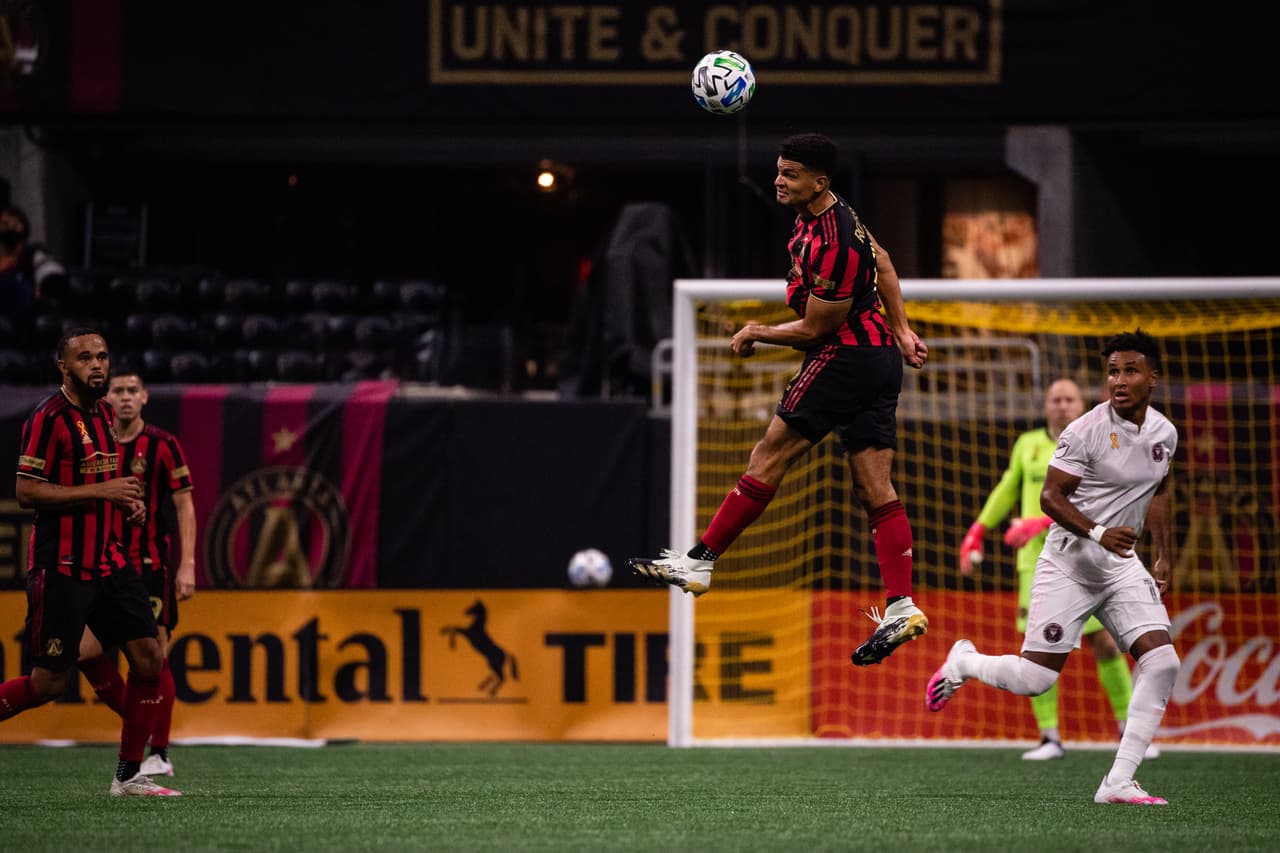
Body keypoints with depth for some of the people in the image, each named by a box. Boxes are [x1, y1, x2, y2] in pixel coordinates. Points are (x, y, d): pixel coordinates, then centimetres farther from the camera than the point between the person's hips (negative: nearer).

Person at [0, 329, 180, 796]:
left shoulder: (103, 412, 13)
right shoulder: (49, 418, -13)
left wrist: (124, 498, 8)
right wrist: (101, 491, -21)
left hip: (106, 560, 8)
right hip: (61, 568, -8)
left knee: (148, 657, -1)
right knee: (49, 683, -6)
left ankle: (129, 775, 7)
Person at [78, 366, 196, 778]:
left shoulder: (162, 445, -4)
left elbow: (185, 506, -3)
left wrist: (187, 566, -11)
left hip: (152, 566, -4)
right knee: (86, 651, -4)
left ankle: (159, 753, 0)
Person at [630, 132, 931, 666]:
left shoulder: (832, 246, -23)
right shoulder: (832, 212, 9)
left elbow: (813, 328, -16)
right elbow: (881, 261, 24)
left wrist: (757, 334, -1)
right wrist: (900, 331, 24)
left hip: (843, 358, -10)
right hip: (880, 359, 10)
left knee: (769, 458, -5)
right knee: (874, 488, 4)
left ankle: (699, 562, -2)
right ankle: (901, 608, -4)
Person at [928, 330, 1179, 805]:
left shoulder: (1164, 433, 5)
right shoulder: (1086, 431, -16)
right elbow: (1050, 496, -15)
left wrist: (1163, 554, 19)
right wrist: (1098, 533, -29)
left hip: (1122, 566, 6)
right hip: (1069, 564, -6)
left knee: (1161, 661, -14)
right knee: (1034, 680, -8)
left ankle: (1119, 783, -11)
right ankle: (963, 663, 27)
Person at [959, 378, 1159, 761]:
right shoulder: (1028, 444, 10)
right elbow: (1008, 489, 24)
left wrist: (1042, 522, -28)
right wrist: (977, 532, 23)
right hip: (1037, 560, 2)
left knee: (1104, 644, -3)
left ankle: (1130, 732, 11)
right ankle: (1049, 738, 0)